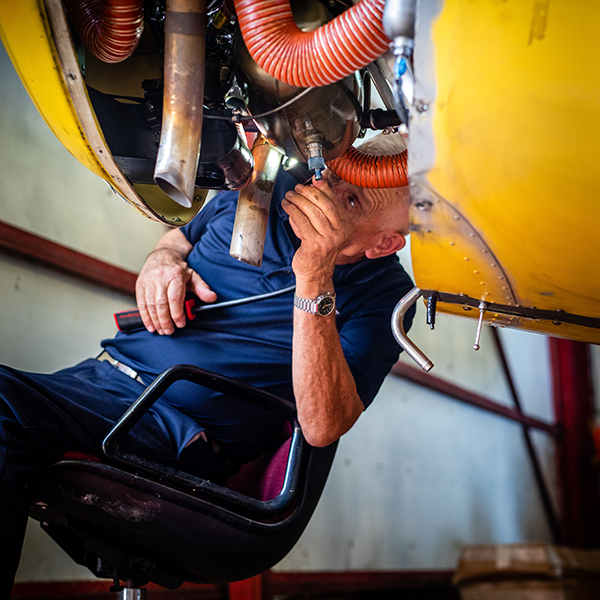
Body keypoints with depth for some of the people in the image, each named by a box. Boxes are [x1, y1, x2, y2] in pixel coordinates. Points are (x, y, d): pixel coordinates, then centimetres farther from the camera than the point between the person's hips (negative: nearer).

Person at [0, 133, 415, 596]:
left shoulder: (384, 293, -4)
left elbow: (323, 427, -18)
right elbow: (179, 239, 29)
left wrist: (314, 277, -24)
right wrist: (159, 261, 3)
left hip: (185, 433, -6)